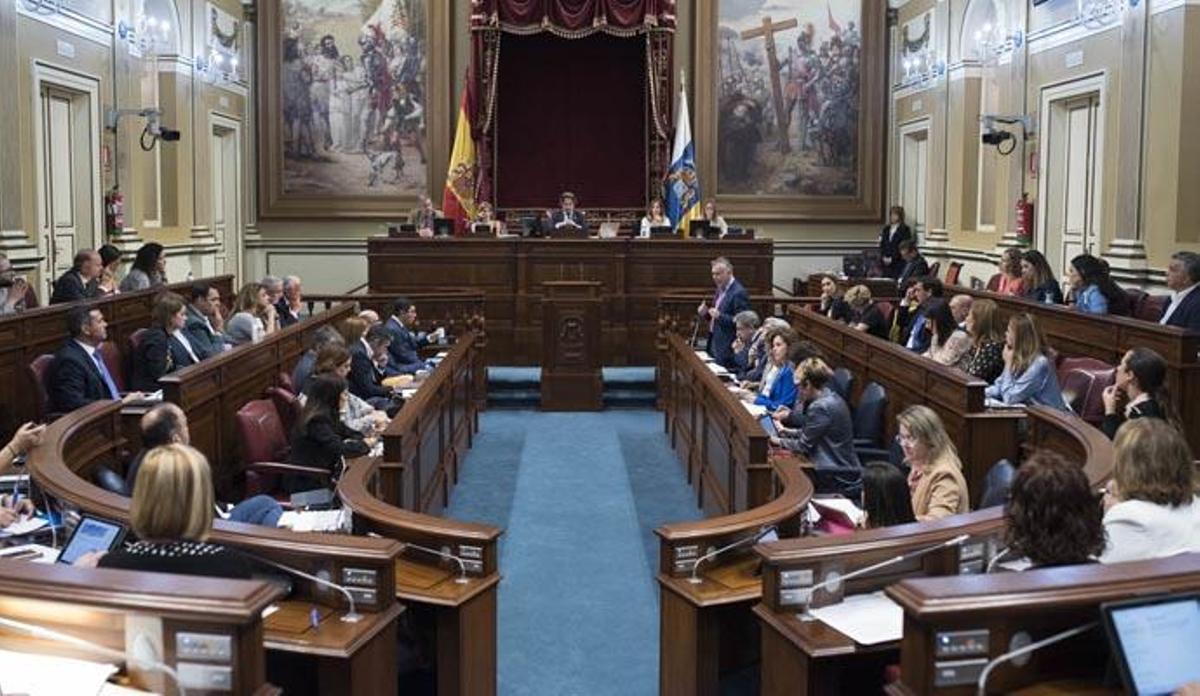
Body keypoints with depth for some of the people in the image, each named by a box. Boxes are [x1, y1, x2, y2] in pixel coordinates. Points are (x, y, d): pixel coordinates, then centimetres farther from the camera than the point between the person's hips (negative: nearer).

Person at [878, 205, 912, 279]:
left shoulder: (905, 229, -2)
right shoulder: (886, 229, 15)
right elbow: (882, 245, 14)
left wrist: (892, 259, -12)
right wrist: (884, 257, -3)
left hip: (899, 263, -5)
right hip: (886, 263, 5)